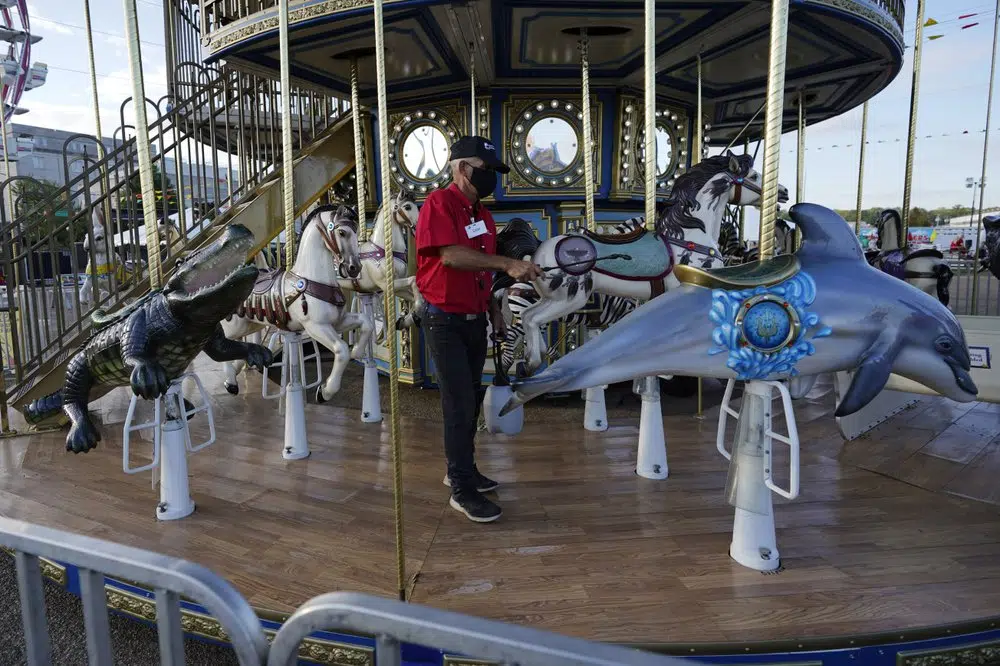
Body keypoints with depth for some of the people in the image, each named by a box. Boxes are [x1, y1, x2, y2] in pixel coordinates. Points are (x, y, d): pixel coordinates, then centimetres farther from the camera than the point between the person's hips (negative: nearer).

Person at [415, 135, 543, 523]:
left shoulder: (481, 213, 12)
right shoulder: (439, 204, -13)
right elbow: (452, 255, -28)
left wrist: (494, 313, 14)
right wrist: (508, 264, -33)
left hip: (475, 319, 8)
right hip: (445, 320, -8)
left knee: (472, 398, 15)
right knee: (460, 404, -6)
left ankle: (461, 470, 31)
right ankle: (463, 491, 5)